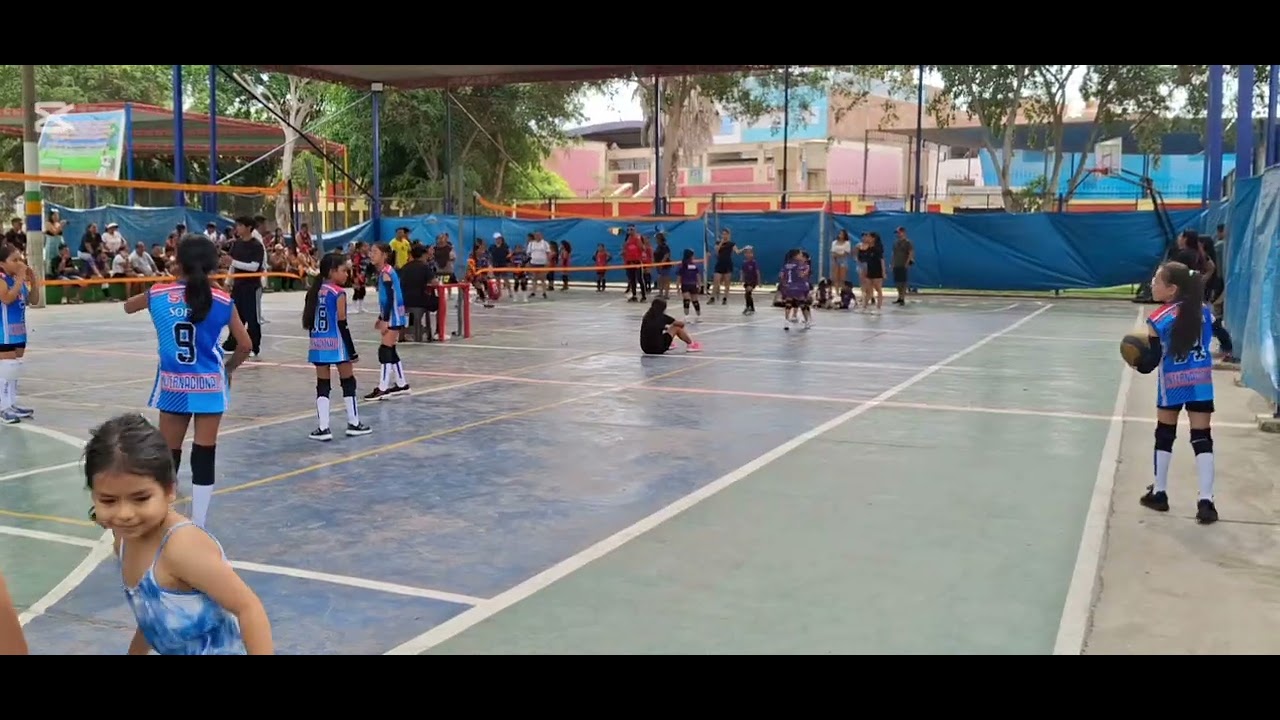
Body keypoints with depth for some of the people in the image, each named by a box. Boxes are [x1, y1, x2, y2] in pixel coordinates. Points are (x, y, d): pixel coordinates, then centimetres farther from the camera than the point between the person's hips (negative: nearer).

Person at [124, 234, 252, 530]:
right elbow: (245, 345, -4)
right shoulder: (222, 301, -8)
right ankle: (197, 527, 7)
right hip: (209, 385, -2)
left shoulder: (158, 295, -3)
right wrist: (228, 368, 14)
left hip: (173, 385, 2)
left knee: (168, 456, 13)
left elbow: (128, 306, 19)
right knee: (204, 457, 4)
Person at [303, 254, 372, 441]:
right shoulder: (338, 293, -11)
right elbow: (342, 324, -13)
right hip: (336, 344, -6)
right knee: (348, 382, 9)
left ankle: (323, 428, 3)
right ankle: (354, 424, 16)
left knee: (322, 385, 7)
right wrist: (352, 350, -9)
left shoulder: (315, 291, 7)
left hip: (318, 345, 6)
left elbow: (308, 321, 10)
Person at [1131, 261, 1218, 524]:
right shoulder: (1205, 310, 0)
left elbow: (1151, 362, -10)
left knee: (1164, 436, 15)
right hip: (1201, 383, 2)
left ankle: (1159, 493, 24)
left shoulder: (1157, 320, -11)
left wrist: (1137, 363, 8)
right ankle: (1206, 502, -3)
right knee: (1202, 440, 3)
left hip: (1172, 384, -2)